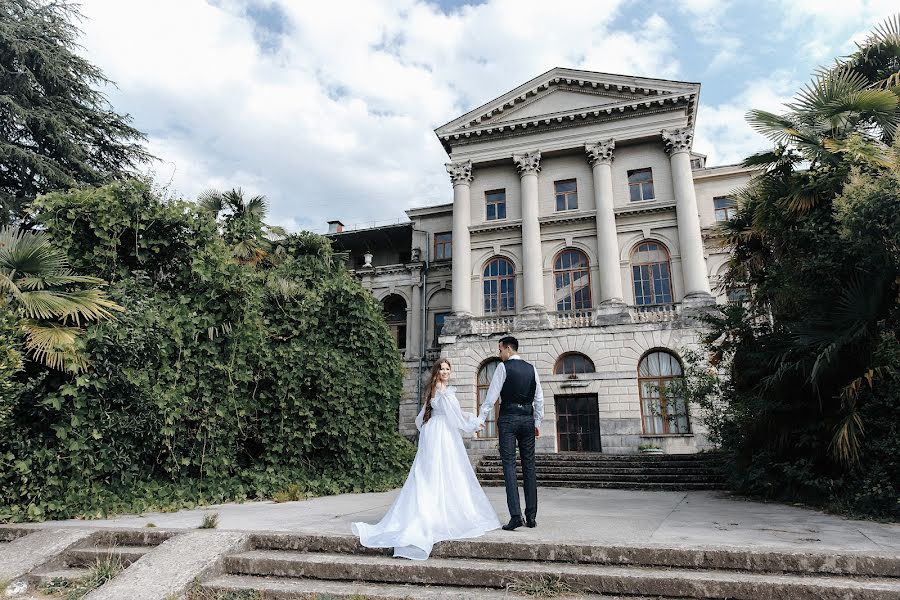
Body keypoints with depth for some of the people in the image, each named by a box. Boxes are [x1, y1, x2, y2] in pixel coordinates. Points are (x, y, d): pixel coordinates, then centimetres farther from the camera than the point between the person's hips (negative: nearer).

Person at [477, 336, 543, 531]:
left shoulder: (503, 367, -5)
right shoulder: (531, 368, 10)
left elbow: (492, 395, -8)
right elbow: (539, 398, 12)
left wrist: (481, 419, -4)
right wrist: (537, 422, 18)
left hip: (508, 418, -5)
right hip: (528, 418, 5)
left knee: (509, 465, -3)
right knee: (529, 466, 8)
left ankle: (516, 515, -9)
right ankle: (531, 516, 13)